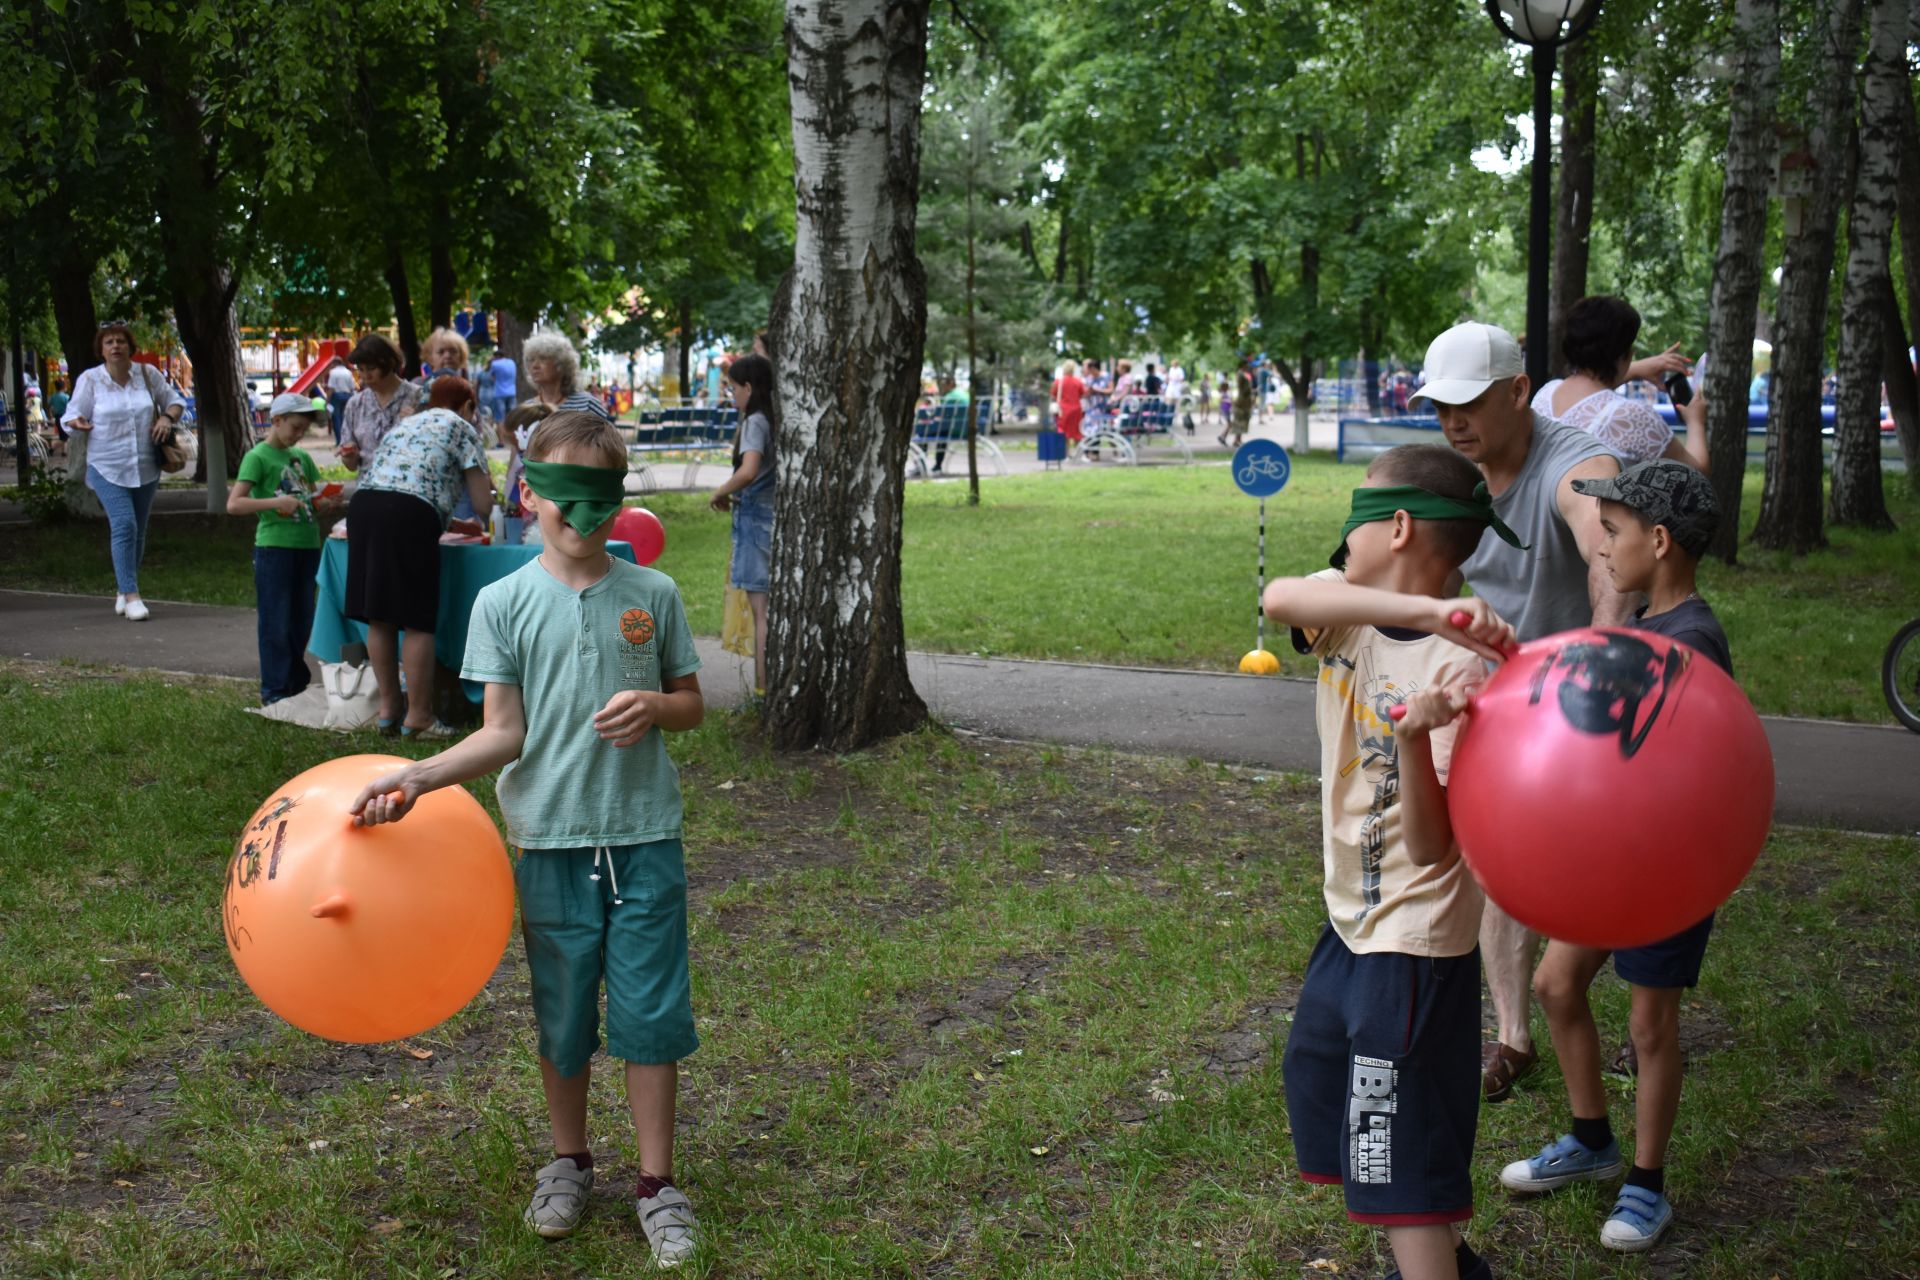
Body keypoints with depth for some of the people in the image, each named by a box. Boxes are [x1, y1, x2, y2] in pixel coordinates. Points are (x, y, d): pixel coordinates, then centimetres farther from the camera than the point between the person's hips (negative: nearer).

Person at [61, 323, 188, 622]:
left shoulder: (148, 374, 2)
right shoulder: (89, 379, -3)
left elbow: (175, 401, 14)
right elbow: (71, 416, 1)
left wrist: (167, 417, -7)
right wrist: (77, 423, -23)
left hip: (145, 468, 3)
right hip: (107, 467, -3)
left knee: (138, 530, 9)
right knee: (124, 525, -17)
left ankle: (123, 592, 24)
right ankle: (130, 596, -16)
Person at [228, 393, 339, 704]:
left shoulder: (302, 457, 14)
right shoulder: (258, 457, -6)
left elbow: (314, 500, 21)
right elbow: (234, 504, -14)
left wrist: (324, 504, -2)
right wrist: (276, 503, -25)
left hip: (307, 547, 6)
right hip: (274, 547, -6)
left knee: (301, 622, 13)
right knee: (275, 624, -1)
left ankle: (296, 684, 24)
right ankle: (274, 691, 6)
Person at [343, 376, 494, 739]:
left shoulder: (405, 423, 32)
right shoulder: (462, 429, 14)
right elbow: (483, 505, 8)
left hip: (363, 503, 6)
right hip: (410, 512, -6)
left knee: (378, 617, 11)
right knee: (417, 621, -1)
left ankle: (389, 707, 20)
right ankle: (417, 716, 2)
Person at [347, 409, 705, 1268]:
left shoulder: (652, 595, 1)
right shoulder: (505, 602, -2)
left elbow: (692, 704, 10)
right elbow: (503, 734, -4)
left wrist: (655, 706, -12)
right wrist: (415, 778, -17)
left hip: (645, 837, 0)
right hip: (551, 840, 0)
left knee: (649, 1010, 3)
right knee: (561, 1011, 12)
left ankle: (657, 1184, 17)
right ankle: (569, 1163, 33)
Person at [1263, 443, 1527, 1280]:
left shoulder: (1459, 666, -22)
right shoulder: (1346, 607, -4)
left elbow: (1431, 849, -26)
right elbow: (1280, 598, -30)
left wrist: (1415, 735, -42)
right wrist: (1422, 609, -42)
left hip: (1413, 942, -9)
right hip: (1351, 921, 9)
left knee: (1401, 1153, -3)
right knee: (1319, 1082, 24)